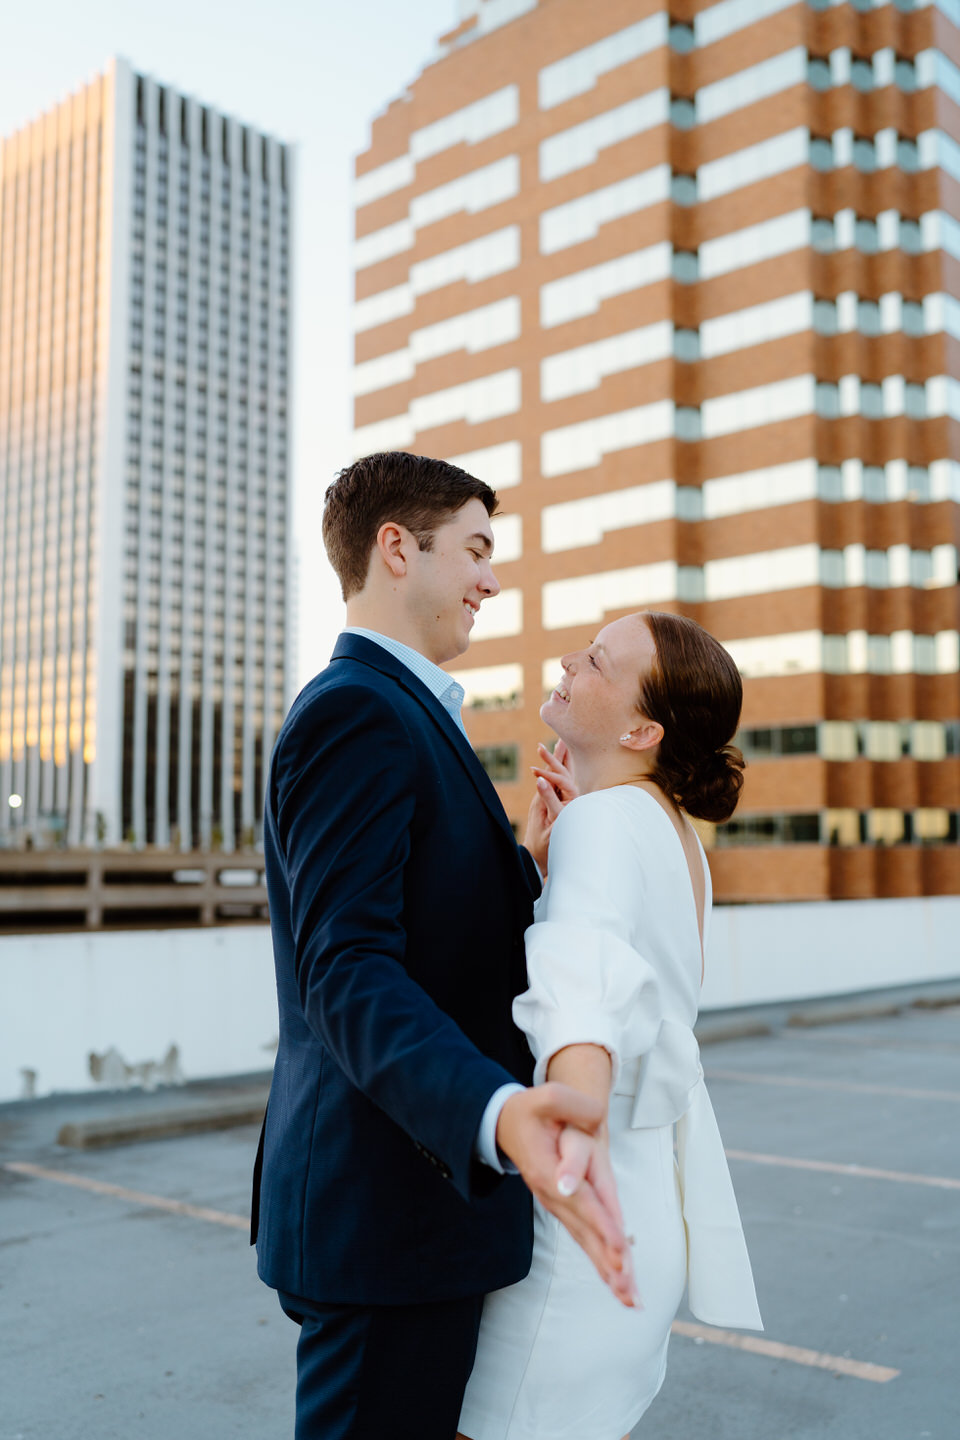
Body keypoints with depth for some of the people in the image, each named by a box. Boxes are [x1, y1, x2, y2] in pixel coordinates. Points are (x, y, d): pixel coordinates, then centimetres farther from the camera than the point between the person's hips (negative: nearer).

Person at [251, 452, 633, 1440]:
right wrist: (495, 1111, -42)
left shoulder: (400, 713, 17)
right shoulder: (355, 710, -17)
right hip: (383, 1211, -11)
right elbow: (345, 969, -28)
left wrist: (529, 861, 17)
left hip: (420, 1196, 11)